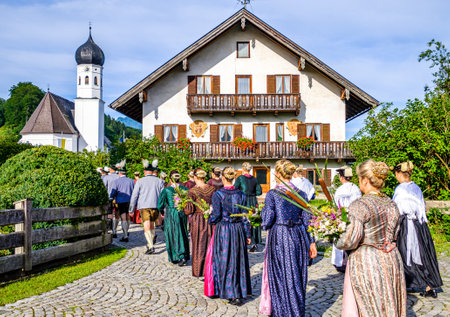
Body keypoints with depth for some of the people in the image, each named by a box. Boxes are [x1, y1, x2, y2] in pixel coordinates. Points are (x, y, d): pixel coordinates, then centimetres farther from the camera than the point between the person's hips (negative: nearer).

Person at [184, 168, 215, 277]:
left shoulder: (192, 191, -13)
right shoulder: (212, 189, -2)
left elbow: (189, 210, -13)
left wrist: (184, 207, 7)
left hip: (197, 220, -3)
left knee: (198, 245, 9)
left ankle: (198, 271, 16)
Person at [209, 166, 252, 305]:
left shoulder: (218, 194, -11)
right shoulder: (240, 194, 1)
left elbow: (216, 215, -11)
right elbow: (244, 216, 3)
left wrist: (209, 220, 11)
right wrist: (247, 234, 9)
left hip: (223, 230, -4)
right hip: (238, 229, 4)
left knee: (225, 261, 5)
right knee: (238, 260, 14)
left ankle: (232, 294, 6)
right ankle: (241, 292, 21)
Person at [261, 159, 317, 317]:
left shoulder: (272, 194, -9)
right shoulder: (301, 193, 3)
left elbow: (268, 221, -11)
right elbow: (307, 220, 4)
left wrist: (263, 212, 9)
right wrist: (311, 242, 9)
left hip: (279, 237, -4)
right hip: (298, 237, 4)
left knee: (281, 276, 7)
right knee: (297, 276, 14)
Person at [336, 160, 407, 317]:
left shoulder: (360, 205, -16)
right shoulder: (392, 204, 6)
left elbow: (351, 240, -19)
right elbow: (393, 236, 14)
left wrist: (339, 244, 0)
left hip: (366, 262, -7)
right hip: (392, 260, 7)